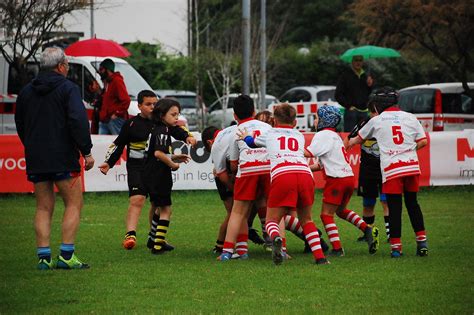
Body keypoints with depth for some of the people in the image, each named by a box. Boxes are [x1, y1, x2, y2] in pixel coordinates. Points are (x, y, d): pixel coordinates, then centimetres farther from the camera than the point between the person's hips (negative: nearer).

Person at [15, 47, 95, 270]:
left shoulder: (26, 92, 13)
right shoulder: (68, 88, -7)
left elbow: (20, 125, 20)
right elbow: (78, 120, -17)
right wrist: (87, 151, -12)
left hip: (35, 159, 6)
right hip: (63, 158, -6)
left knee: (43, 208, 8)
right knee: (73, 204, 1)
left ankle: (44, 257, 2)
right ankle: (66, 255, -7)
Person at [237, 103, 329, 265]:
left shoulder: (269, 134, 27)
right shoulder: (300, 136, 32)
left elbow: (252, 142, 47)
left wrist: (245, 137, 70)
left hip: (281, 175, -2)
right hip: (305, 174, 2)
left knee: (271, 220, 7)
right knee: (306, 219, 21)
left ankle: (276, 238, -28)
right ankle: (320, 256, 8)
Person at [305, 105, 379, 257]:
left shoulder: (323, 135, -8)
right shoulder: (334, 135, 22)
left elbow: (308, 153, -21)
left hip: (336, 179, -9)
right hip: (349, 176, 9)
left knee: (326, 214, -2)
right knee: (340, 210, 26)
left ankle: (337, 248, -7)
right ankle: (367, 229, 12)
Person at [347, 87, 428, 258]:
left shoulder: (376, 121, 7)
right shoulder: (409, 117, 9)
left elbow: (359, 139, 24)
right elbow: (423, 141, 5)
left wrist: (348, 144, 44)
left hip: (391, 169, -2)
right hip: (412, 166, 2)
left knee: (394, 208, 1)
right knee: (412, 203, 15)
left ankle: (396, 247, 0)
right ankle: (422, 242, 11)